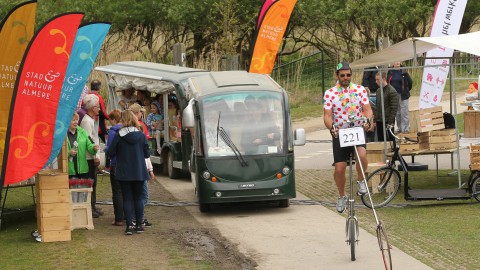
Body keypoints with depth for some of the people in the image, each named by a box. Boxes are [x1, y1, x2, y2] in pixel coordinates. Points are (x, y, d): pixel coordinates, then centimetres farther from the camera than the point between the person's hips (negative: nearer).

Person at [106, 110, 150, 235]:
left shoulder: (119, 136, -10)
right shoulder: (141, 135, -5)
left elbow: (111, 153, -6)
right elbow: (147, 154, 0)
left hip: (124, 173, -1)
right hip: (139, 173, 1)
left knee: (127, 199, 5)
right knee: (138, 198, 11)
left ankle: (130, 225, -1)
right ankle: (139, 225, 12)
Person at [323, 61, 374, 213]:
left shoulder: (360, 90, 3)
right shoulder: (330, 93, 0)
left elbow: (368, 110, -1)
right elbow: (327, 116, -6)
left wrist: (368, 121, -23)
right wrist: (331, 127, -27)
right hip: (339, 134, 0)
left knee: (361, 155, -30)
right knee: (339, 169, -2)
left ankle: (361, 181, -2)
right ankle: (341, 196, 23)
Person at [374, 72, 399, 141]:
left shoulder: (392, 91, -11)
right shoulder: (378, 91, 12)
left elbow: (394, 108, -13)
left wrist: (390, 122, -16)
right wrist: (375, 120, 12)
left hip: (387, 122, -7)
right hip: (379, 121, 7)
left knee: (389, 140, -2)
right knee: (380, 140, 8)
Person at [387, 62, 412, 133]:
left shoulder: (403, 71, -5)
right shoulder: (390, 72, 4)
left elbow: (409, 82, -3)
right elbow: (388, 82, 7)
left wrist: (406, 91, 2)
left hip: (403, 95, -4)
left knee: (404, 112, -3)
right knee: (397, 113, 11)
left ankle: (406, 129, 1)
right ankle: (400, 128, 21)